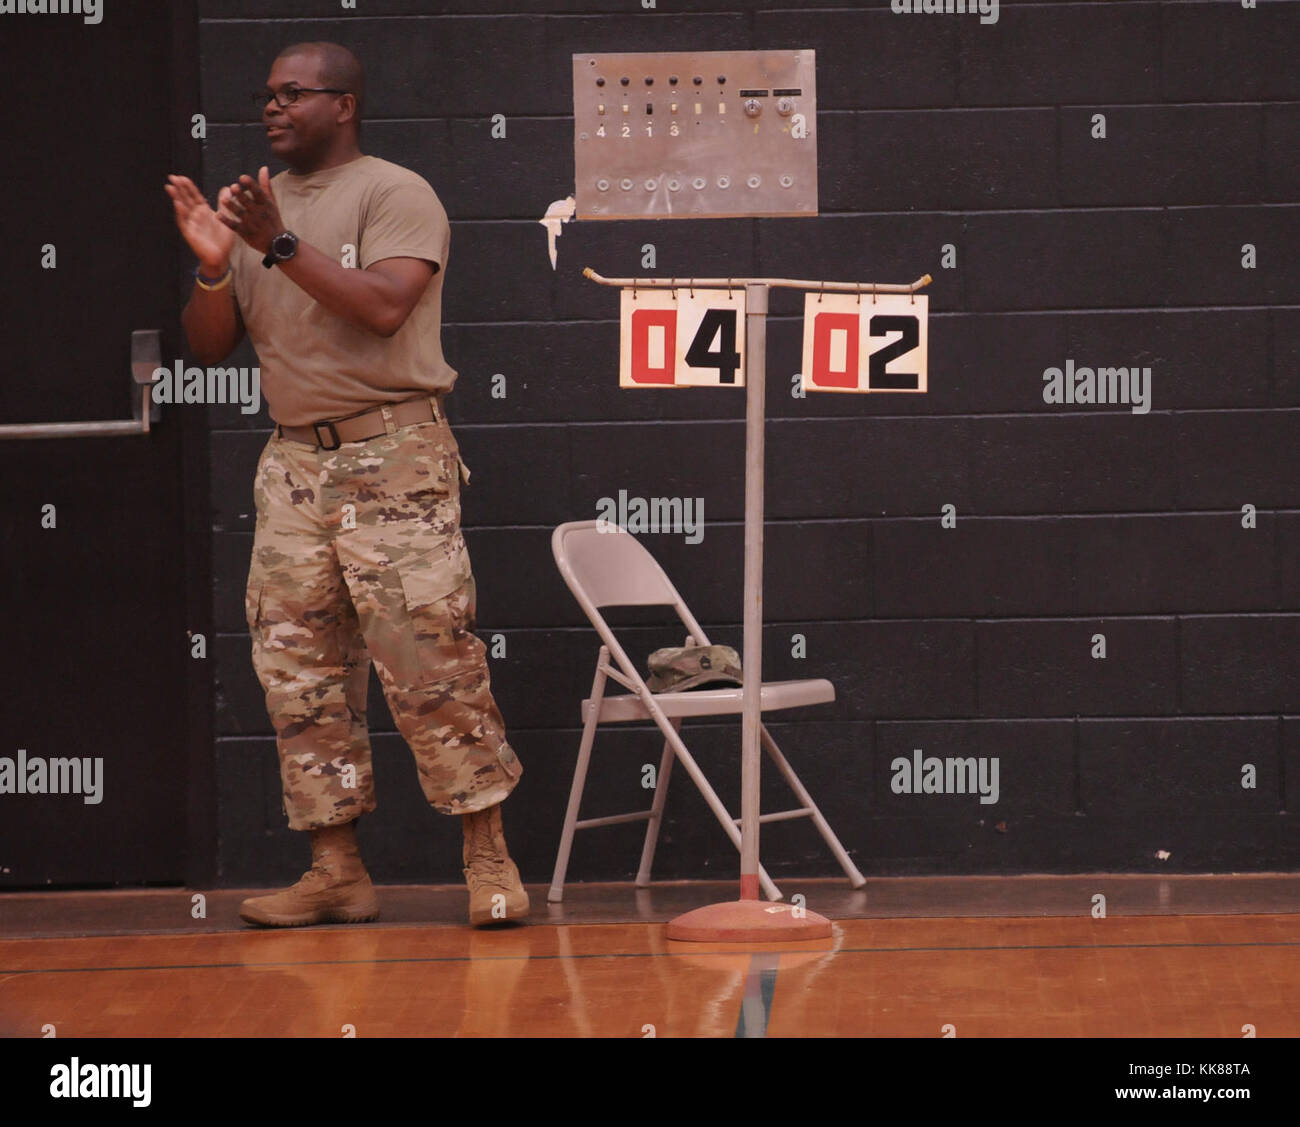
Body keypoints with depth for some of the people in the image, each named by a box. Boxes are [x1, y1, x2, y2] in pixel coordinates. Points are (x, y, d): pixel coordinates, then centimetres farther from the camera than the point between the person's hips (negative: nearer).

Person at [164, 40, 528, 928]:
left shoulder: (395, 194, -3)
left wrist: (282, 246, -22)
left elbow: (383, 306, -19)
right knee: (299, 670, 3)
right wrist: (213, 266, -5)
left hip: (393, 457, -7)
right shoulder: (258, 209, 16)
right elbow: (209, 348, 14)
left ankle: (490, 860, -6)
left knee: (431, 657, -11)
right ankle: (338, 873, 7)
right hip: (294, 462, 7)